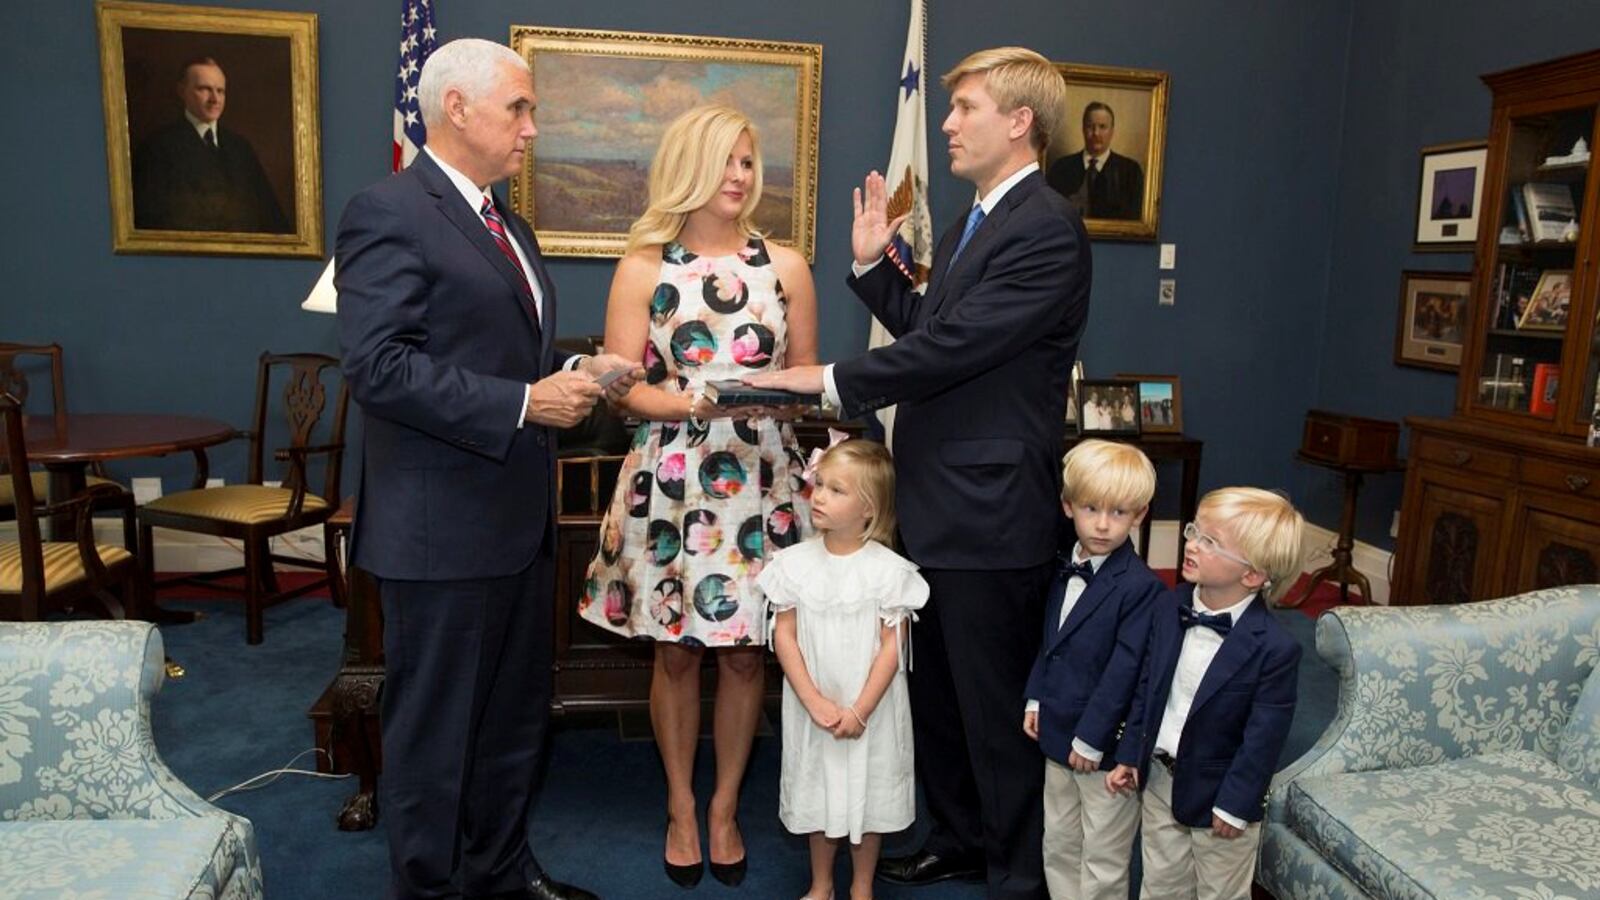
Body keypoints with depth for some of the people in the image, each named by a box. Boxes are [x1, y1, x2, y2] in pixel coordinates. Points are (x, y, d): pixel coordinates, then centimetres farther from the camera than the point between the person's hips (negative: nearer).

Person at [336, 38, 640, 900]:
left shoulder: (507, 223, 16)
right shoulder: (388, 211, -12)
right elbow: (377, 366, -21)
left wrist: (573, 371, 3)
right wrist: (524, 404, -22)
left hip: (519, 515, 9)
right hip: (443, 525, -9)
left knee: (516, 714, 20)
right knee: (435, 724, 8)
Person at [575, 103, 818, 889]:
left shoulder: (786, 265, 6)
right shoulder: (642, 267, 1)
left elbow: (805, 375, 9)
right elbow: (622, 387, -5)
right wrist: (699, 403, -20)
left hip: (762, 480, 1)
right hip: (671, 480, -1)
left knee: (745, 649, 8)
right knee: (676, 650, 9)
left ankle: (724, 809, 28)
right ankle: (681, 808, 29)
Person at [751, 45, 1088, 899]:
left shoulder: (1045, 229, -17)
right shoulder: (972, 222, 14)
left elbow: (954, 345, -23)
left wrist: (834, 380, -16)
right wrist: (873, 263, 9)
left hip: (989, 513, -10)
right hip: (935, 501, 10)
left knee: (995, 703, 6)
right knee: (935, 688, 21)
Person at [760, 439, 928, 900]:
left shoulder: (889, 569, -12)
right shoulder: (794, 562, -6)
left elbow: (892, 646, -11)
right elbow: (784, 636, -5)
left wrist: (860, 711, -15)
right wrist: (814, 702, -14)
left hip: (872, 709, -2)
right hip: (812, 707, 2)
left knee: (869, 793, 12)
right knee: (817, 791, 16)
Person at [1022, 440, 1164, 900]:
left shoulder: (1141, 586, -21)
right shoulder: (1064, 568, 4)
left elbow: (1124, 670, -21)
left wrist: (1091, 739, -19)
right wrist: (1036, 697, 8)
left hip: (1105, 744, -7)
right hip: (1058, 731, 7)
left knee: (1102, 861, 10)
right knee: (1058, 845, 22)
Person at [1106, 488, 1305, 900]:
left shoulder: (1275, 648, -26)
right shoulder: (1169, 609, -8)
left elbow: (1263, 738, -19)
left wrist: (1235, 806, -14)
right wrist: (1129, 756, 5)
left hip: (1218, 793, -5)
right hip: (1160, 778, 5)